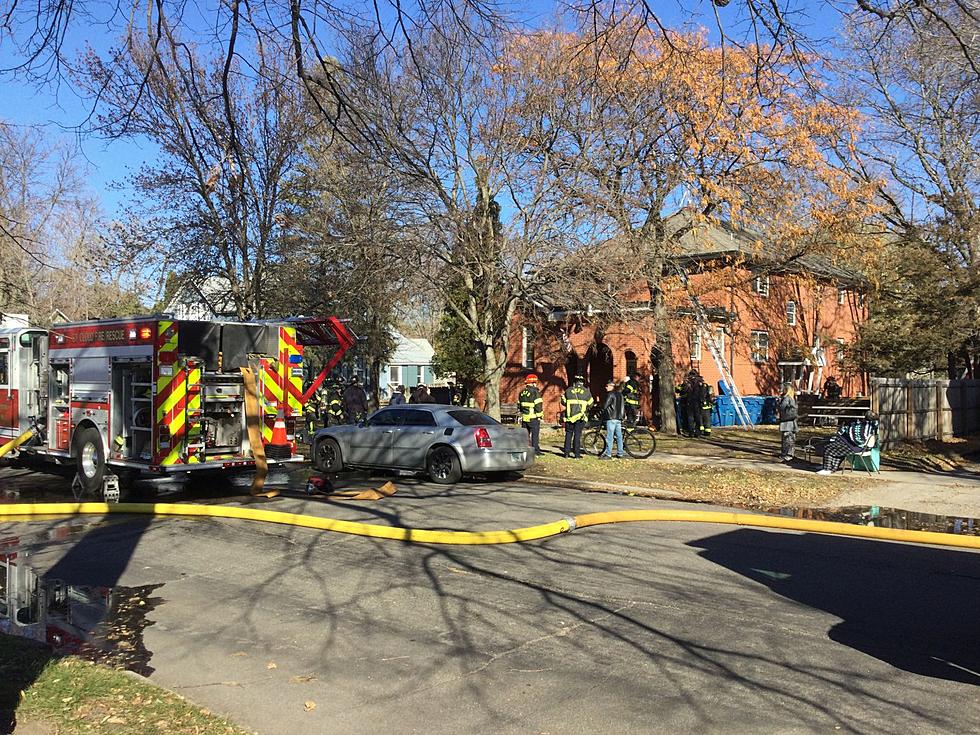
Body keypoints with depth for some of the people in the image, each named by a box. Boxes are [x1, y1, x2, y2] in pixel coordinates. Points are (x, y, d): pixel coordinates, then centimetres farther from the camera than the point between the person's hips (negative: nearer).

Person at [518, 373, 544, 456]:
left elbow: (519, 405, 16)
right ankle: (535, 451, 1)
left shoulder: (522, 392, 10)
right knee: (535, 434, 0)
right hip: (533, 418, -6)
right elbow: (538, 405, -16)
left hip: (524, 418, 6)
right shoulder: (535, 392, -13)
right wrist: (540, 415, -7)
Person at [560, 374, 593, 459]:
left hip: (569, 416, 1)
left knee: (568, 434, 9)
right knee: (577, 435, 2)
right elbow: (590, 404, 7)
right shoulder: (586, 391, 2)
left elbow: (563, 402, 9)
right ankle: (577, 454, 0)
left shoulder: (568, 391, 3)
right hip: (581, 416, -1)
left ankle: (567, 453, 8)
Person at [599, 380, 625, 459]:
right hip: (619, 418, 9)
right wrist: (623, 415, 29)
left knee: (609, 437, -8)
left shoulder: (610, 394, -9)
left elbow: (604, 406, -13)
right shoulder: (620, 395, 17)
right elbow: (623, 406, 22)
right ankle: (620, 453, 13)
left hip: (611, 418, -9)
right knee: (619, 436, 10)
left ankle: (608, 454, -9)